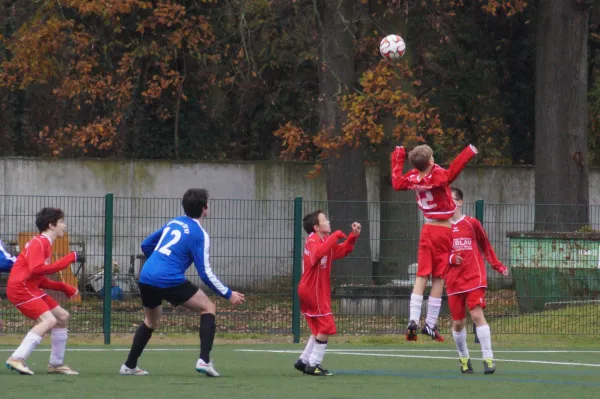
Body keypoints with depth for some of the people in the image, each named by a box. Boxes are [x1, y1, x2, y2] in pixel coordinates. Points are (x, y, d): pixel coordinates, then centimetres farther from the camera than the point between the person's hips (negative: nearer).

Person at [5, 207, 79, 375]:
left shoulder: (45, 244, 18)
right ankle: (17, 359, -29)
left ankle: (56, 364, 21)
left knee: (62, 317, 16)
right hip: (20, 288, -11)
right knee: (48, 320, -25)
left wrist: (65, 288, 15)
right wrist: (68, 260, -24)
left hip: (31, 288, 11)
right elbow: (35, 269, -28)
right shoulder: (39, 242, -13)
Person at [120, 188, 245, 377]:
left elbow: (146, 245, 26)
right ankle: (204, 360, -7)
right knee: (208, 308, 6)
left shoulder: (174, 223, 17)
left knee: (151, 321, 29)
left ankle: (129, 366, 31)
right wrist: (229, 294, -3)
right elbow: (205, 273, -9)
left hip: (146, 277, 7)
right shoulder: (199, 234, -5)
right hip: (170, 281, -7)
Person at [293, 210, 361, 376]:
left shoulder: (326, 240, 12)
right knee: (326, 327, -8)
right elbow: (318, 253, -40)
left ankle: (304, 361, 23)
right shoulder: (313, 241, -17)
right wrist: (334, 237, -36)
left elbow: (342, 251, 22)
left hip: (319, 292, 10)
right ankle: (314, 365, -5)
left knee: (319, 328, 17)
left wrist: (353, 236, 9)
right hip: (313, 291, -10)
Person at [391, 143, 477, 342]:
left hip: (428, 229, 5)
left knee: (421, 277, 2)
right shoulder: (437, 176, -18)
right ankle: (430, 324, 4)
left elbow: (396, 182, 17)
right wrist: (469, 153, -36)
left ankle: (413, 320, -12)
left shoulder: (413, 178, -1)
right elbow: (451, 173, -37)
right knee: (438, 279, 2)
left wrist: (397, 157, 25)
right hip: (443, 231, -5)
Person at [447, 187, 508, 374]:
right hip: (453, 280, 3)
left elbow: (485, 246, 12)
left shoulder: (471, 223, 2)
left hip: (474, 278, -3)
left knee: (477, 315, -16)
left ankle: (488, 358, -17)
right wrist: (450, 258, -11)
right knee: (457, 322, 6)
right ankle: (463, 358, 26)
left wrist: (498, 266, 7)